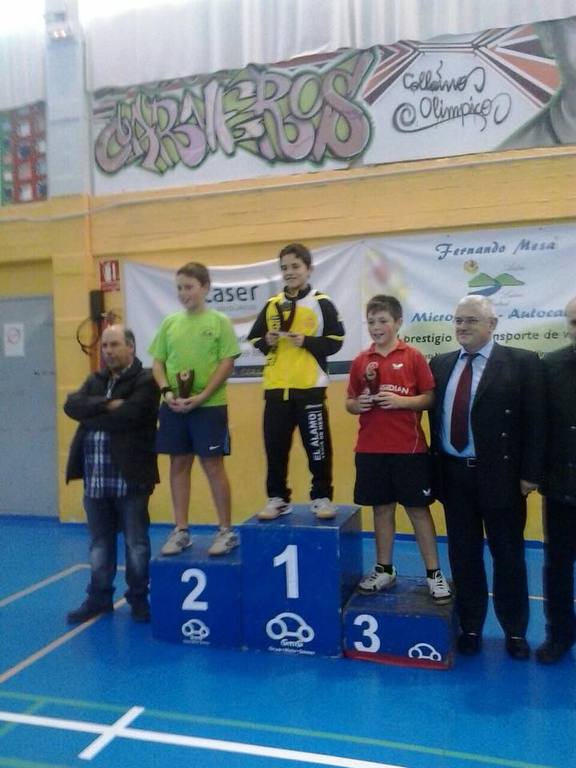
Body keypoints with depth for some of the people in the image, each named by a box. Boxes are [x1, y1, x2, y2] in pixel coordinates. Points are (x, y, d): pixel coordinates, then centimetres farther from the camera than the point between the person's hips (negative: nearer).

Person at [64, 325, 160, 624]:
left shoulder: (145, 380, -6)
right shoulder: (94, 381, 16)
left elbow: (128, 415, -22)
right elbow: (71, 405, -2)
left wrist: (91, 416, -9)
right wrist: (106, 404, -17)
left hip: (130, 477, -6)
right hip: (95, 479, 6)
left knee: (136, 543, 8)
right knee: (99, 543, 16)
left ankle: (138, 599, 23)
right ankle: (99, 598, 30)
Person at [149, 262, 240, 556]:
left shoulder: (219, 321, -2)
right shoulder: (170, 322, 9)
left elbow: (227, 363, -8)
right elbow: (157, 363, 10)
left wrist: (201, 397, -16)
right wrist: (167, 392, -8)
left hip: (209, 406, -4)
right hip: (174, 407, 4)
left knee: (213, 466, 1)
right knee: (179, 465, 10)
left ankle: (226, 531, 14)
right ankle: (181, 531, 21)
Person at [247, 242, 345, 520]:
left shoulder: (322, 303, 0)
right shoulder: (272, 305, 11)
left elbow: (335, 340, -2)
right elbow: (254, 339, 15)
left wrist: (306, 341, -14)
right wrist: (266, 342, -6)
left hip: (310, 388, -3)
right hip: (276, 388, 4)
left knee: (317, 446, 2)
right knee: (275, 447, 7)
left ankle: (322, 498, 16)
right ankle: (277, 498, 20)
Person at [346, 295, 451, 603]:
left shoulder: (413, 357, -3)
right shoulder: (360, 361, 6)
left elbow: (430, 398, -3)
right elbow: (350, 402, 12)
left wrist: (400, 401, -18)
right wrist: (357, 404, -9)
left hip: (409, 448, -3)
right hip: (370, 449, 3)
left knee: (418, 509, 4)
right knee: (382, 509, 12)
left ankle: (434, 574, 15)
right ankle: (384, 570, 24)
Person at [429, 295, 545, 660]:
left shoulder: (522, 362, -3)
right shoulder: (441, 364, 9)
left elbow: (534, 421, -6)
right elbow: (435, 416, 8)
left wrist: (530, 473, -10)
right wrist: (434, 467, 2)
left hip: (501, 476, -3)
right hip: (454, 475, 4)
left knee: (508, 557, 10)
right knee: (463, 556, 13)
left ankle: (515, 632, 28)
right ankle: (470, 627, 29)